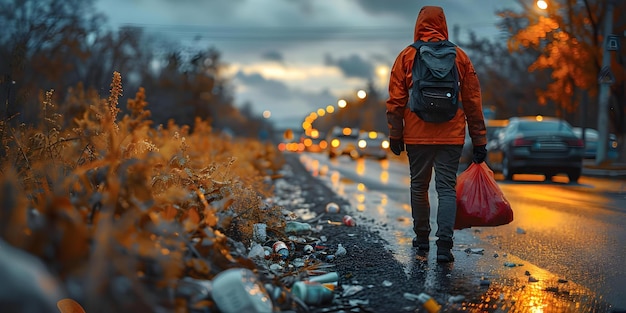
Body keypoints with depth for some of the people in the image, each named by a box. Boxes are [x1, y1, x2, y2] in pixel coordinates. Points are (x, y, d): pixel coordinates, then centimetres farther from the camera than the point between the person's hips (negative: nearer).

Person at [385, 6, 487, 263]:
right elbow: (473, 101, 5)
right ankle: (444, 245, -11)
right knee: (447, 188, 1)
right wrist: (479, 140, 9)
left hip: (417, 135, 0)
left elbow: (395, 100, -1)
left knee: (419, 186, 15)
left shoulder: (407, 55, 2)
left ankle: (422, 237, 26)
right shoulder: (459, 56, 5)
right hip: (451, 136, 0)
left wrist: (395, 135, 6)